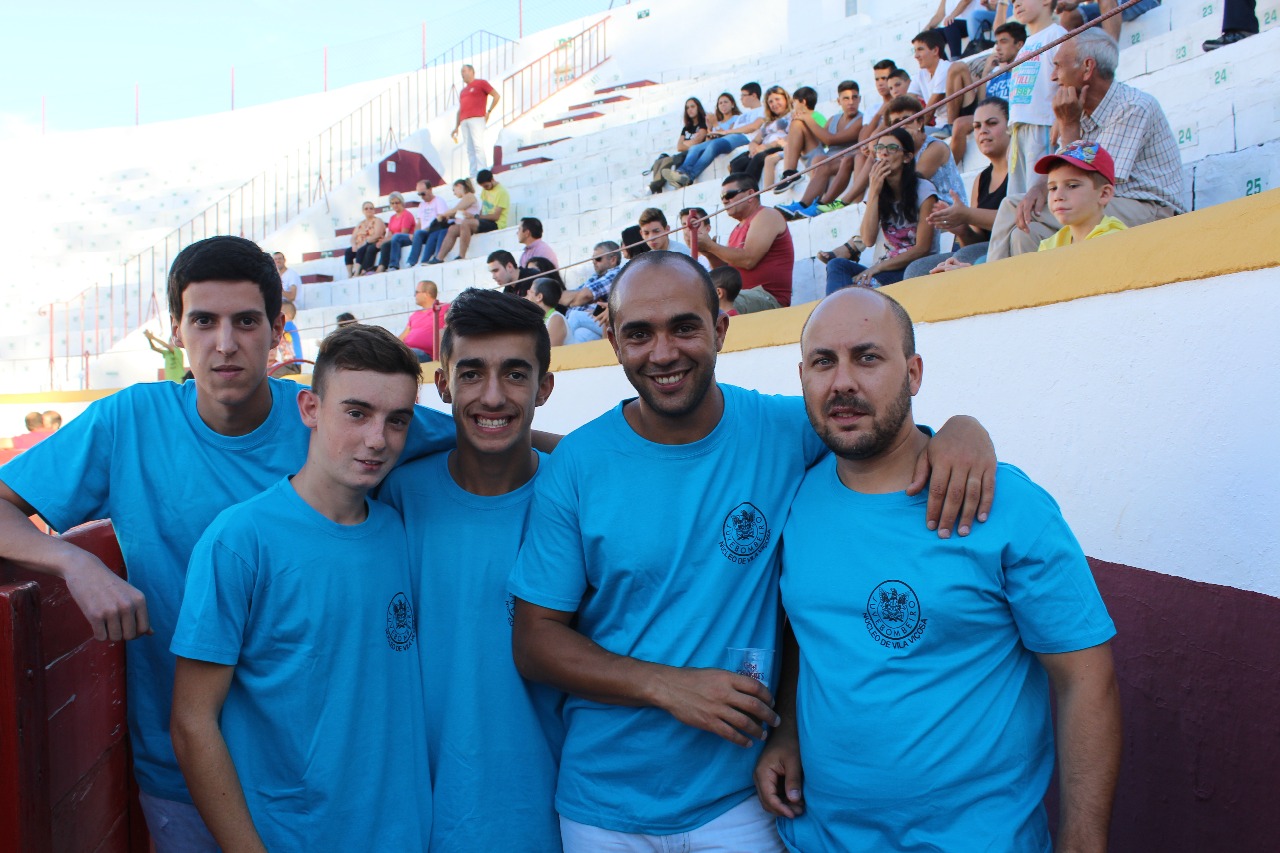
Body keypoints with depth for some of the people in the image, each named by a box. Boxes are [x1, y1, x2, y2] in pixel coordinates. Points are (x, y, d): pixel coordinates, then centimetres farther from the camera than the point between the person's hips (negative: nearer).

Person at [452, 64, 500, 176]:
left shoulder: (481, 83, 9)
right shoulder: (463, 91, 28)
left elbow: (497, 96, 3)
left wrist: (489, 111, -3)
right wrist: (456, 127, 22)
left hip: (476, 118, -7)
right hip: (464, 121, 7)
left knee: (478, 145, -17)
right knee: (469, 149, -1)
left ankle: (482, 173, -22)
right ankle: (474, 175, -5)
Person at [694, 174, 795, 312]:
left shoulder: (767, 215, -1)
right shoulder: (737, 230, 23)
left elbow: (748, 260, -15)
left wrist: (710, 245, -7)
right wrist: (708, 252, 2)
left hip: (768, 297, -8)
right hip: (739, 295, 8)